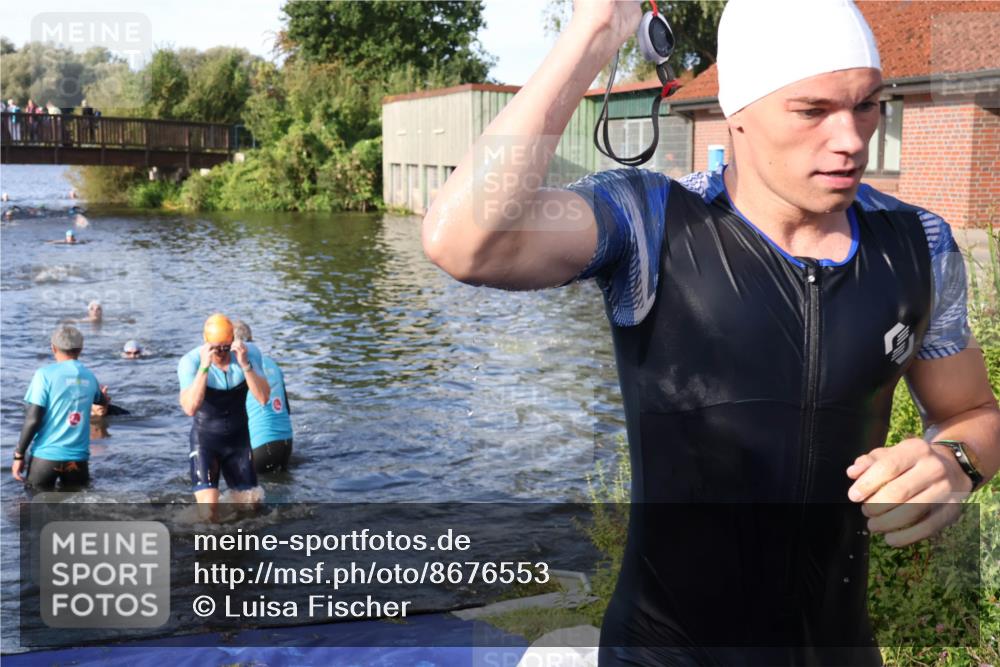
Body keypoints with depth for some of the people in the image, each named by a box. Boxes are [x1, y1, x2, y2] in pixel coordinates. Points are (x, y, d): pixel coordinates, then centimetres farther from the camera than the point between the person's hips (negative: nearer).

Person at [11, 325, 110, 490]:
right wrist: (105, 397, 55)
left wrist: (19, 454, -2)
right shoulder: (89, 376, 7)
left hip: (46, 456, -4)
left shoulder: (45, 374, -8)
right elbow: (101, 400, 31)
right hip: (78, 458, 4)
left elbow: (32, 419, -13)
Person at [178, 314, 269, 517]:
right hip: (205, 439, -3)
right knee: (208, 508, -18)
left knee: (250, 504, 10)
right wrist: (204, 367, -40)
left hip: (239, 438, 3)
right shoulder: (190, 361, -21)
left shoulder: (250, 354, -14)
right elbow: (190, 408, -34)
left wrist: (245, 364, -33)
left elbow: (263, 398, -22)